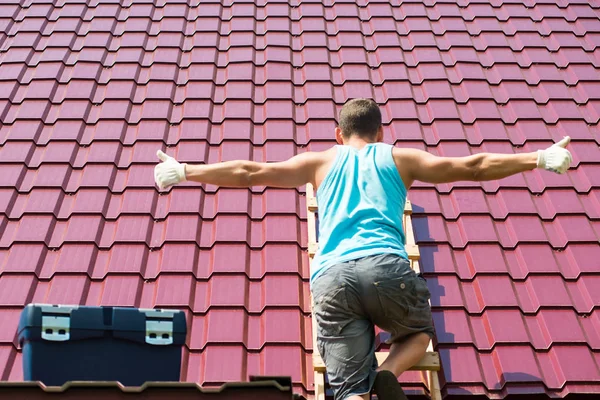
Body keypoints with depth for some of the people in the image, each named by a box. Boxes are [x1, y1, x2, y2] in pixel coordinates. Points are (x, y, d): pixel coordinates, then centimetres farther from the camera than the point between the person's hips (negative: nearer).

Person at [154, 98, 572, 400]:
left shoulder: (319, 162, 23)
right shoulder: (399, 158, 20)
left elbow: (249, 173, 18)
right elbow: (473, 167, 16)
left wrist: (184, 172, 27)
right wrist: (542, 158, 25)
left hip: (330, 278, 1)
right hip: (386, 267, -1)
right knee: (419, 332, 29)